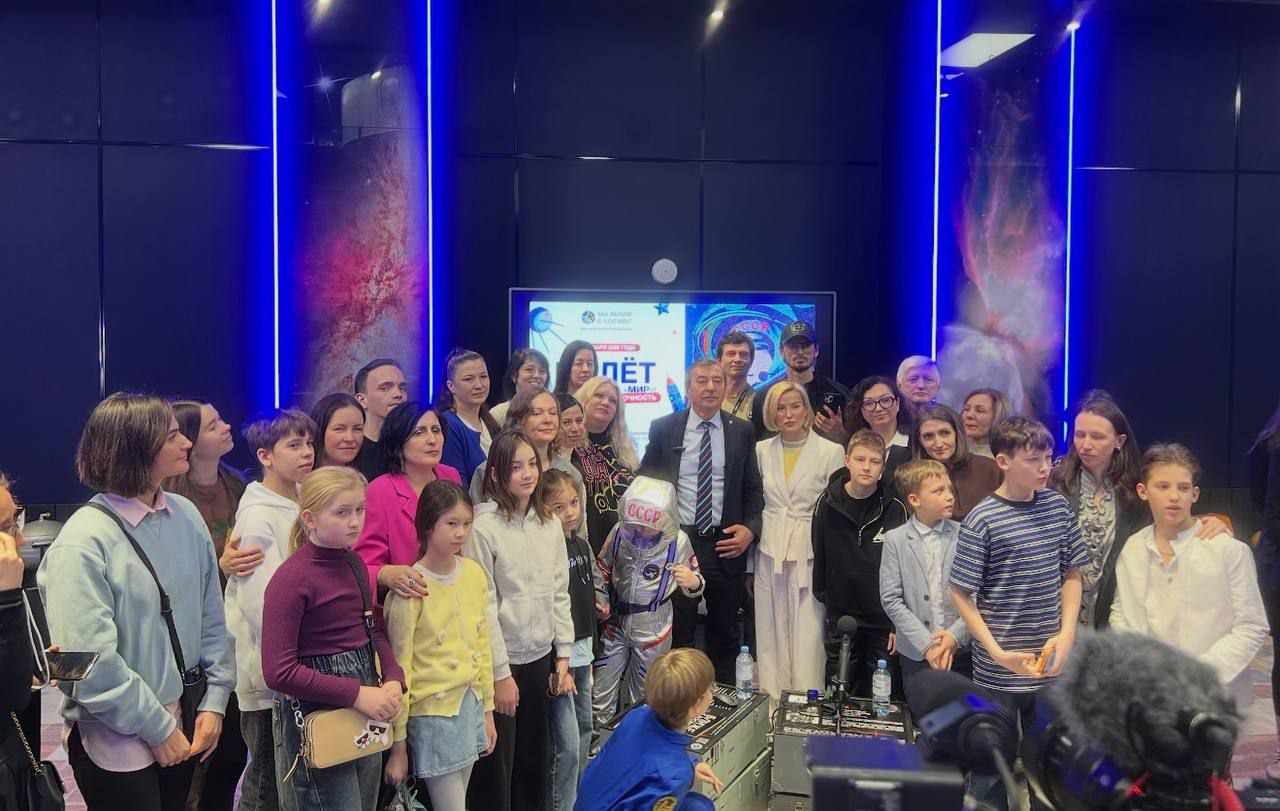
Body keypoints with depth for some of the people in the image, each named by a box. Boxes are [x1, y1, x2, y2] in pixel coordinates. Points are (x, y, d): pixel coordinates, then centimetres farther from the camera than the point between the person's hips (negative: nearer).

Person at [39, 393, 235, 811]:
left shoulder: (186, 515, 0)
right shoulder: (84, 542, -18)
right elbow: (91, 662, -20)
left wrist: (214, 701, 1)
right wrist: (156, 728, -14)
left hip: (183, 726, 6)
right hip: (116, 741, -6)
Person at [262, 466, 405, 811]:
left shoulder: (353, 563, 6)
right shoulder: (292, 579, -18)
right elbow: (279, 671, -22)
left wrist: (393, 679, -6)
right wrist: (357, 694, -23)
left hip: (366, 716, 8)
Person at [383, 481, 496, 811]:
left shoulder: (475, 573, 1)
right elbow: (399, 666, -11)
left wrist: (487, 709, 13)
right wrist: (398, 745, -8)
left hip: (470, 704, 6)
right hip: (432, 711, -6)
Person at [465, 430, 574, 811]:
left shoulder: (550, 523, 5)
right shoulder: (483, 526, -14)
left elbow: (559, 594, 10)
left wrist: (563, 656, 6)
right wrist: (501, 673, -13)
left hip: (540, 658, 6)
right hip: (499, 662, -5)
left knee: (535, 760, 16)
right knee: (496, 769, 4)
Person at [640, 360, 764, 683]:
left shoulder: (742, 431, 5)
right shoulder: (663, 428, 2)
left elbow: (754, 489, 8)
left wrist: (750, 529, -6)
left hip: (726, 544, 2)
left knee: (725, 635, 12)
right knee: (676, 634, 4)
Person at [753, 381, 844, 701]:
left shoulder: (831, 452, -2)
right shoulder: (762, 450, 8)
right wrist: (748, 564, 10)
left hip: (810, 555, -3)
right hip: (769, 554, 3)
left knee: (808, 637, -4)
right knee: (770, 636, 6)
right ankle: (771, 701, 14)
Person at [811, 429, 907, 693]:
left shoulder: (895, 509, -9)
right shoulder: (828, 504, -4)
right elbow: (819, 555, 7)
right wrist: (823, 595, 9)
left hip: (883, 619, -2)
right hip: (841, 615, 2)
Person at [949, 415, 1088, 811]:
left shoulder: (1058, 506, 0)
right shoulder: (983, 520, -14)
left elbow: (1070, 574, 10)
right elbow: (960, 595, -9)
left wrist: (1067, 634, -3)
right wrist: (999, 653, -15)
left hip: (1050, 667, 4)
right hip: (998, 674, -4)